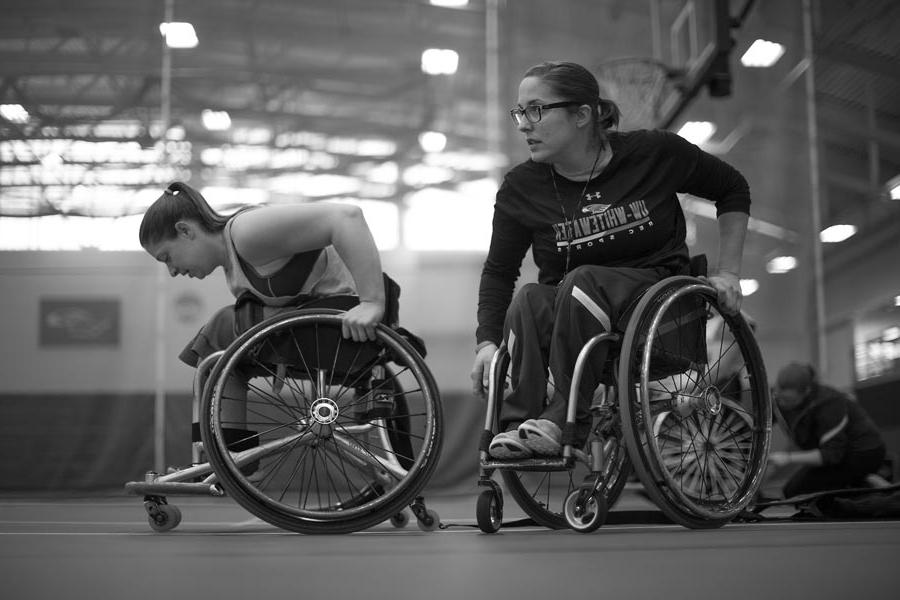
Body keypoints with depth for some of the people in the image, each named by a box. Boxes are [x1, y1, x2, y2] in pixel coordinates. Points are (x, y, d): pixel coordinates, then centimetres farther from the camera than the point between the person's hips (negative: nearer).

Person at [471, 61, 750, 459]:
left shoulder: (654, 154, -5)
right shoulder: (521, 188, -1)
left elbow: (733, 189, 9)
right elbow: (498, 270, 4)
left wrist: (728, 272, 3)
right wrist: (487, 341, -10)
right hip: (567, 312, 2)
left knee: (582, 282, -33)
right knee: (527, 302, -31)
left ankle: (561, 422, -35)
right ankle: (518, 426, -35)